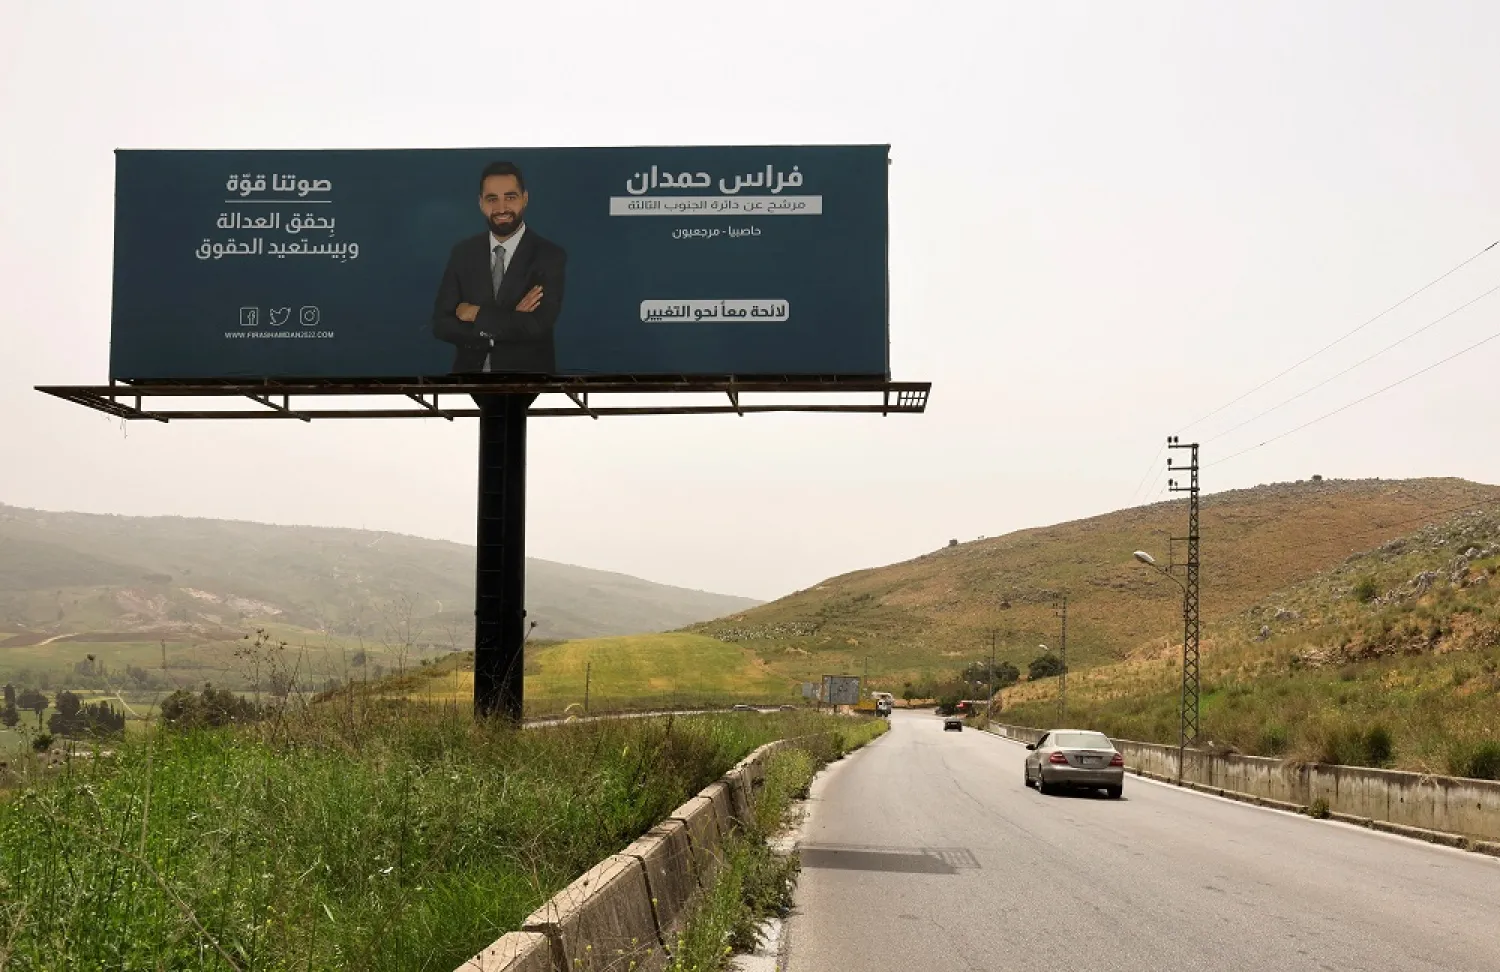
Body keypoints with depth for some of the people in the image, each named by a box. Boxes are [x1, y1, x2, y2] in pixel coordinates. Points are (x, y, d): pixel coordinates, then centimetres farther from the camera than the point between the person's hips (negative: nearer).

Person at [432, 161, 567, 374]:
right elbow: (441, 324, -7)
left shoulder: (550, 255, -11)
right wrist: (512, 322, -18)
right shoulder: (462, 252, 0)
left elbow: (538, 325, -22)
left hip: (526, 381, -2)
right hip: (470, 372, 2)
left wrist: (476, 314, -14)